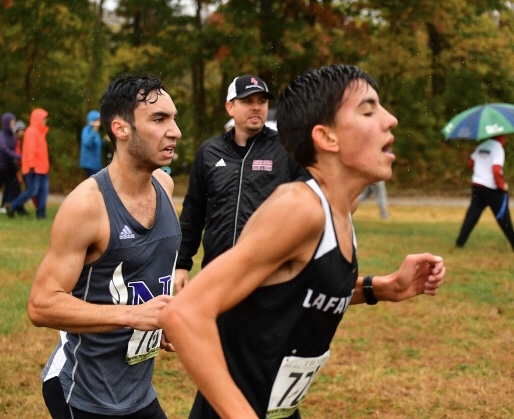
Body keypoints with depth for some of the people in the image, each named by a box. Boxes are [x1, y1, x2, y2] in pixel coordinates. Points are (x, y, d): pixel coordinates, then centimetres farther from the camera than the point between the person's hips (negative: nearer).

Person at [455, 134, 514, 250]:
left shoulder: (481, 146, 8)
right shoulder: (498, 148, -15)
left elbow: (470, 164, 15)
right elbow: (496, 170, -25)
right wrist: (502, 185, -13)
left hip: (477, 185, 6)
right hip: (492, 188, -6)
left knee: (472, 214, 8)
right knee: (503, 217, 4)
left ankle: (460, 241, 2)